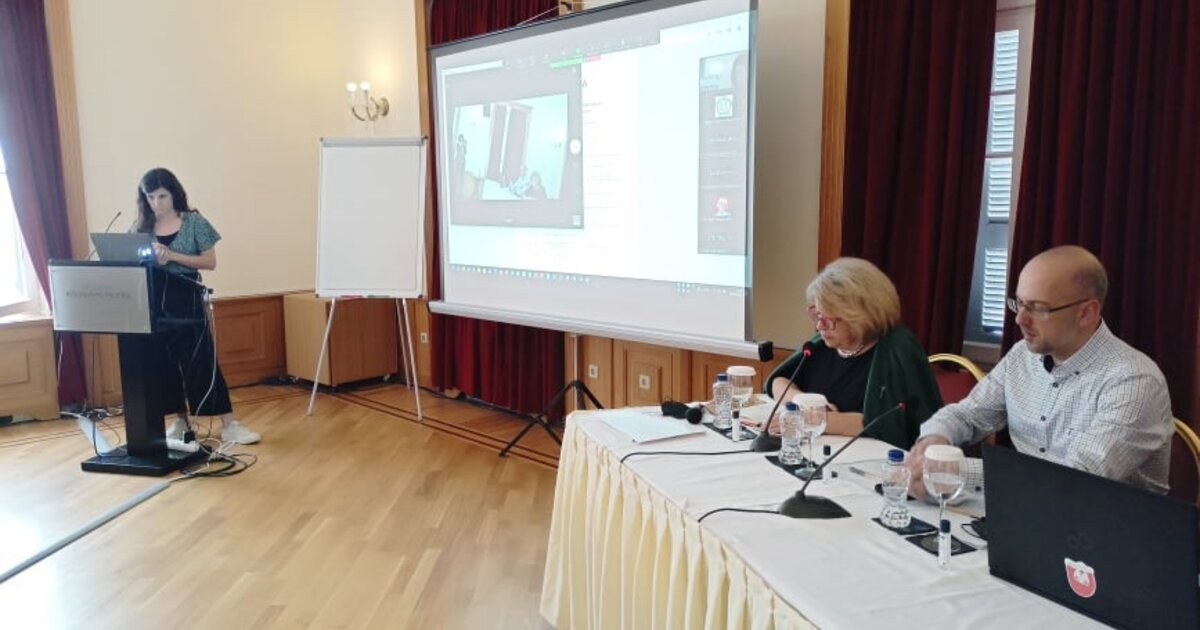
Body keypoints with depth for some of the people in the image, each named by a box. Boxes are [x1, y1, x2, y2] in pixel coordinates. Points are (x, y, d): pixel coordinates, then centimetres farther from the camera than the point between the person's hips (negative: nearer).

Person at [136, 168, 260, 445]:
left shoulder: (194, 222, -2)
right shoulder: (142, 227, 7)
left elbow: (210, 262, -6)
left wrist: (172, 256, -18)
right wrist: (152, 261, -13)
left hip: (186, 300, -4)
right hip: (153, 301, 4)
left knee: (201, 361, -7)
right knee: (163, 362, 7)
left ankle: (229, 425, -4)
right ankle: (181, 421, 22)